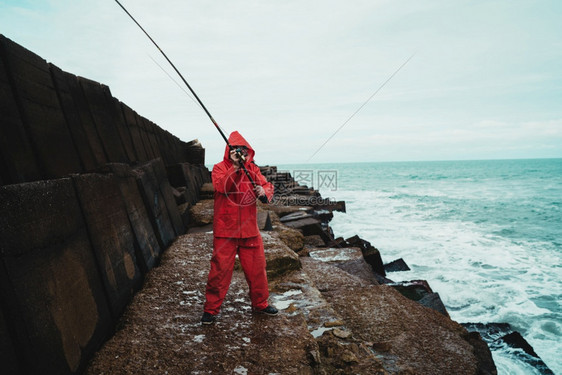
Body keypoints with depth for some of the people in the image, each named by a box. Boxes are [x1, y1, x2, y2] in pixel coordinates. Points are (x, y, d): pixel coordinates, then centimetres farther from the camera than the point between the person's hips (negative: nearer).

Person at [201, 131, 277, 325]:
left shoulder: (253, 169, 11)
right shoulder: (220, 168, -1)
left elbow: (268, 186, 4)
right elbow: (221, 187, -19)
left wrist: (263, 191, -18)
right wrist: (235, 167, -27)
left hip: (249, 229, 4)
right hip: (225, 230, -4)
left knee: (257, 268, 11)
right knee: (220, 269, -2)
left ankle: (260, 303, 30)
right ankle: (211, 309, 13)